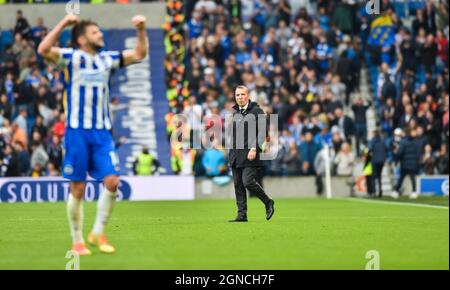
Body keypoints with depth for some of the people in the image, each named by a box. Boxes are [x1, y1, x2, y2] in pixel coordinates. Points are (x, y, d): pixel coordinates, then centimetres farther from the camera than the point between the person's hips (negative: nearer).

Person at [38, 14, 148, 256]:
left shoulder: (107, 59, 11)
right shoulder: (73, 57, -4)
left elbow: (139, 54, 16)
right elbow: (44, 50, -20)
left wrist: (141, 29, 3)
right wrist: (64, 23, -20)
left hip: (102, 132, 4)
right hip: (77, 131, -4)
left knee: (112, 182, -7)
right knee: (78, 188, 0)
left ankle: (98, 233, 8)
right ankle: (77, 241, 11)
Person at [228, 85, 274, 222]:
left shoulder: (256, 111, -3)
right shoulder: (235, 113, 17)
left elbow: (263, 132, -8)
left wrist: (254, 148, -17)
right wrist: (232, 151, 16)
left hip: (250, 155, -7)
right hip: (235, 155, 7)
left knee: (248, 182, -15)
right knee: (238, 185, 3)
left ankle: (268, 202, 6)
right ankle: (242, 214, 6)